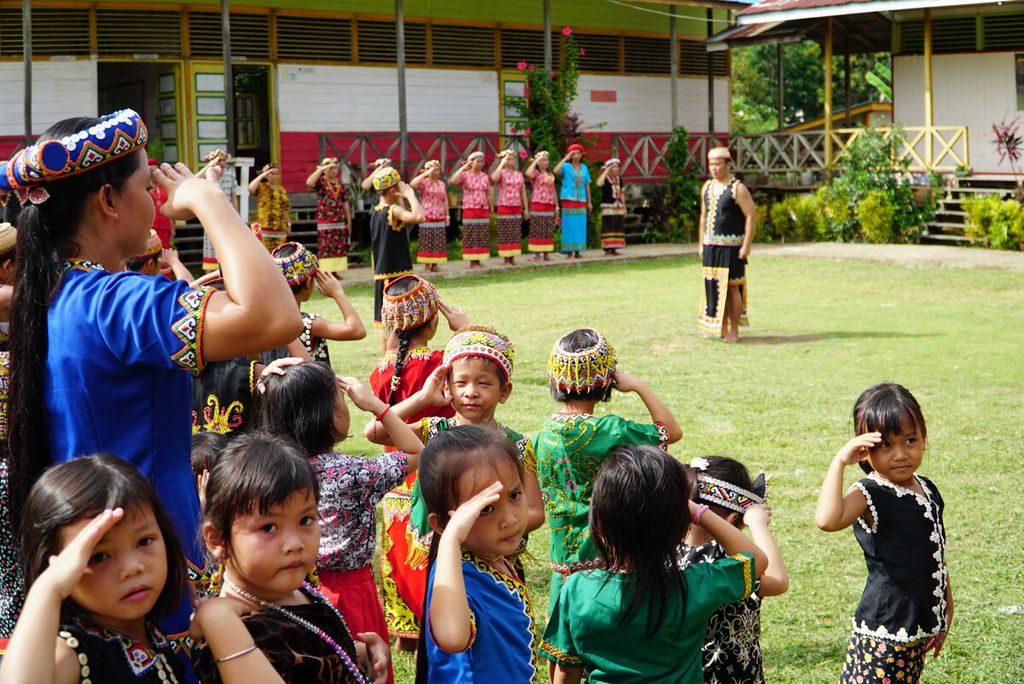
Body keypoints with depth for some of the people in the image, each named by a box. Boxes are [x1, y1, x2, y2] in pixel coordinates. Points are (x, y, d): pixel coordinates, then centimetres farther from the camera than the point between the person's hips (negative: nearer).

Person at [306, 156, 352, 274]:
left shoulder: (340, 184, 12)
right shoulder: (321, 182, -3)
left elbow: (345, 203, 14)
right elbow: (309, 183, -26)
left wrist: (349, 221, 12)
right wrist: (321, 169, -22)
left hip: (339, 222, 5)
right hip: (325, 222, -5)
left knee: (339, 248, 6)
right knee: (325, 248, -6)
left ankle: (334, 271, 14)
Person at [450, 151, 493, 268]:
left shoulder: (485, 176, 10)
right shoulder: (465, 175, -5)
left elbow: (489, 194, 13)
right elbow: (453, 181, -25)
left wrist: (491, 210, 10)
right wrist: (463, 168, -20)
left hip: (484, 210, 5)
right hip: (470, 210, -5)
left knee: (482, 237, 4)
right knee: (471, 237, -3)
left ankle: (478, 260, 11)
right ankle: (472, 262, 1)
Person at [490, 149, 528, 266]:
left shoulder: (519, 174, 10)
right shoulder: (501, 173, -3)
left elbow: (523, 192, 11)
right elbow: (494, 178, -29)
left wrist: (526, 208, 7)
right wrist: (502, 164, -20)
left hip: (517, 208, 4)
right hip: (504, 207, -4)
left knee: (516, 234, 5)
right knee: (505, 234, -3)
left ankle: (512, 257, 12)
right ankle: (506, 259, 2)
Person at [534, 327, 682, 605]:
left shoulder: (542, 436, -1)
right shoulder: (608, 431, -17)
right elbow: (672, 432, -5)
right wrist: (638, 386, -5)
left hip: (562, 557, 6)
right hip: (605, 558, -6)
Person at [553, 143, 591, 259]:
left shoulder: (584, 168, 12)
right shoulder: (566, 166, 0)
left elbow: (587, 185, 15)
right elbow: (556, 171, -21)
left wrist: (589, 202, 12)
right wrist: (566, 158, -17)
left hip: (581, 201, 4)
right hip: (568, 199, -4)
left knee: (580, 226, 3)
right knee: (569, 225, -5)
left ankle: (578, 251, 7)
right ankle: (569, 252, -3)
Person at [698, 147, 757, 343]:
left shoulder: (738, 189, -8)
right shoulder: (707, 188, 13)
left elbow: (752, 216, -11)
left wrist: (746, 245, -16)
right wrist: (701, 244, 16)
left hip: (731, 246, -6)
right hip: (711, 246, 6)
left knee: (732, 286, -5)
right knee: (714, 287, 7)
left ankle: (734, 330, 0)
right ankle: (721, 328, 15)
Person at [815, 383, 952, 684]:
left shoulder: (928, 490, 8)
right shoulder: (870, 496, -16)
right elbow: (827, 520, -38)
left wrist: (946, 608, 24)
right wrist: (839, 462, -34)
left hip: (921, 626, 8)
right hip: (883, 631, -8)